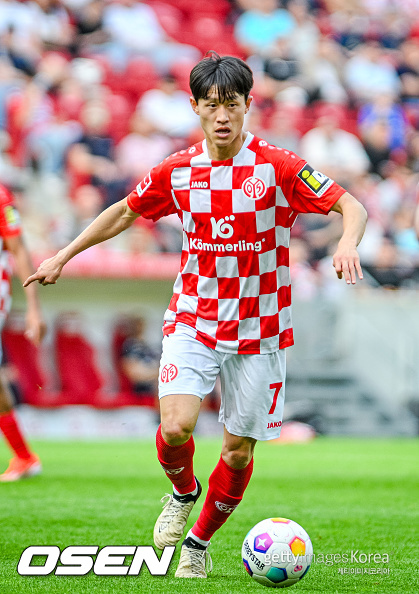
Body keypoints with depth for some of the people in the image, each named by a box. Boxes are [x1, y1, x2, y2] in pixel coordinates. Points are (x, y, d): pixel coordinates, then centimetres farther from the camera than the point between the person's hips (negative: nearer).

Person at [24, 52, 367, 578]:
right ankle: (183, 491, 16)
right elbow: (124, 213, 16)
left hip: (257, 331, -1)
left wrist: (347, 244, -31)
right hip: (193, 321, 1)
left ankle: (200, 541, 27)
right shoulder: (177, 171, 0)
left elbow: (351, 206, -10)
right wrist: (64, 256, 15)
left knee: (238, 449, 3)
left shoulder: (278, 167, -8)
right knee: (175, 427, -18)